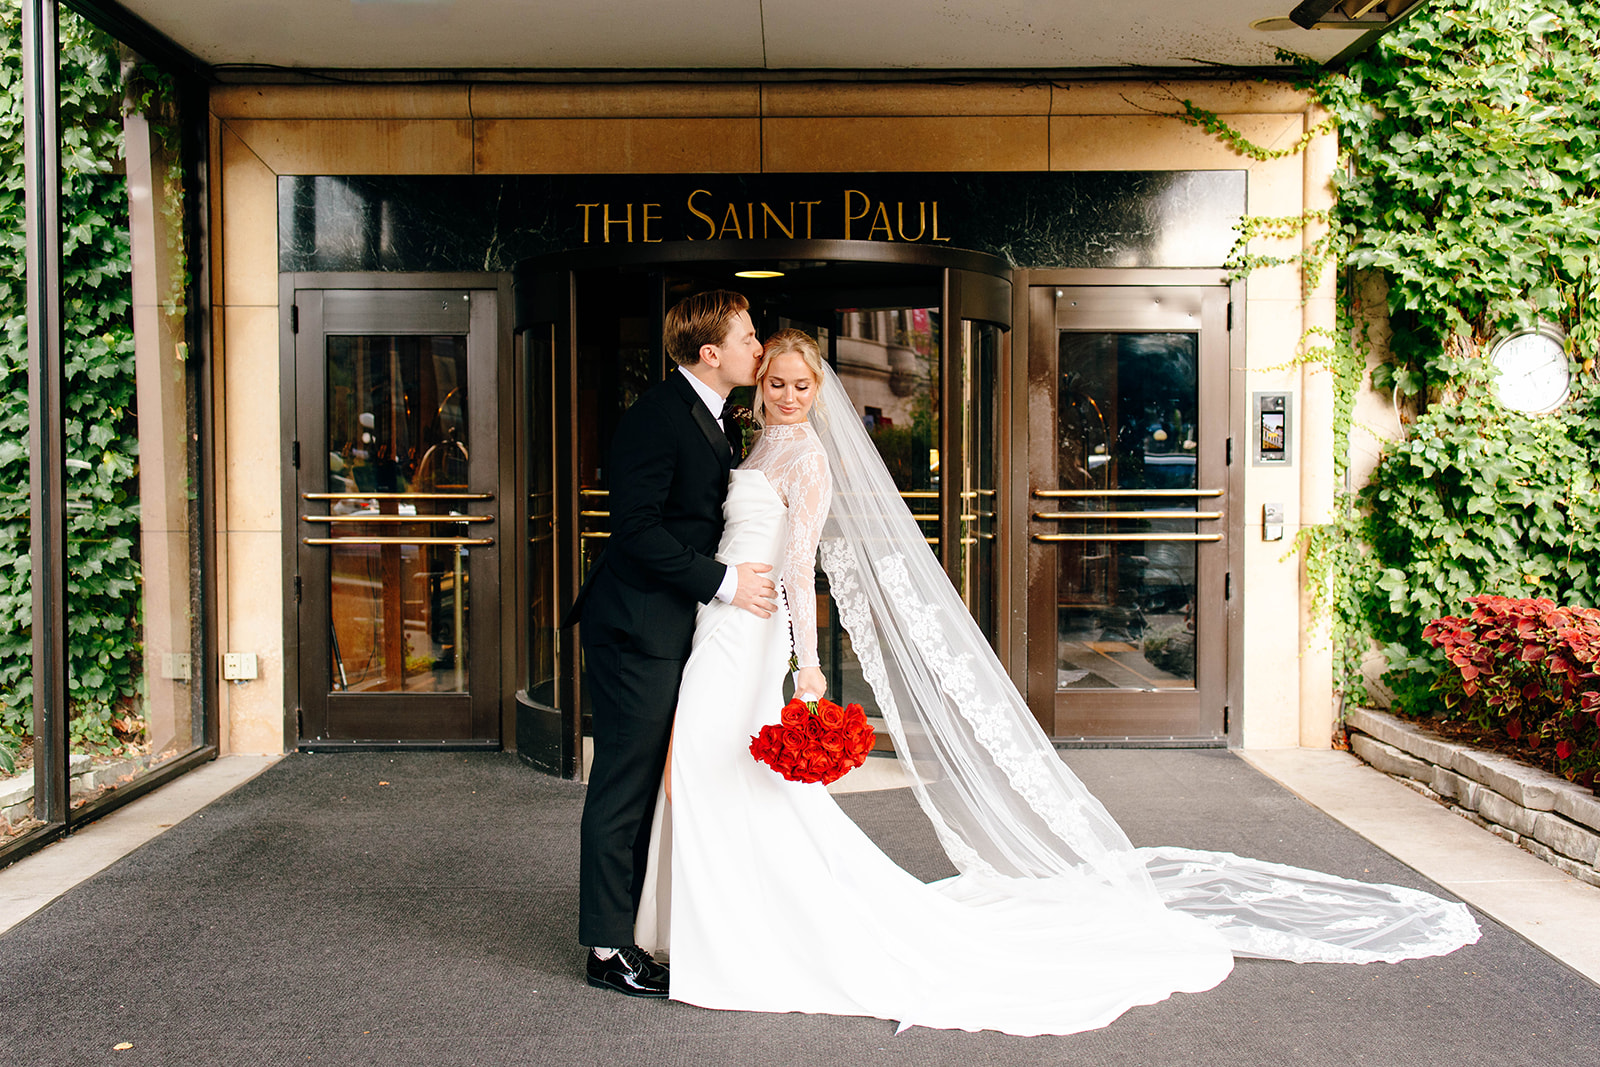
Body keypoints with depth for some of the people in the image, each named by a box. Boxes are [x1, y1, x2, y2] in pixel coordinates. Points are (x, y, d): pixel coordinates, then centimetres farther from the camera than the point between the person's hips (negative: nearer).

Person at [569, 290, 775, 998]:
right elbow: (637, 528, -21)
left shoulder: (708, 420, 15)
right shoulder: (657, 416, -16)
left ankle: (626, 925, 27)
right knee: (624, 787, -1)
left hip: (672, 629, 10)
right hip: (637, 628, -9)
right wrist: (723, 582, -18)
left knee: (647, 786, 15)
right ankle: (609, 949, 9)